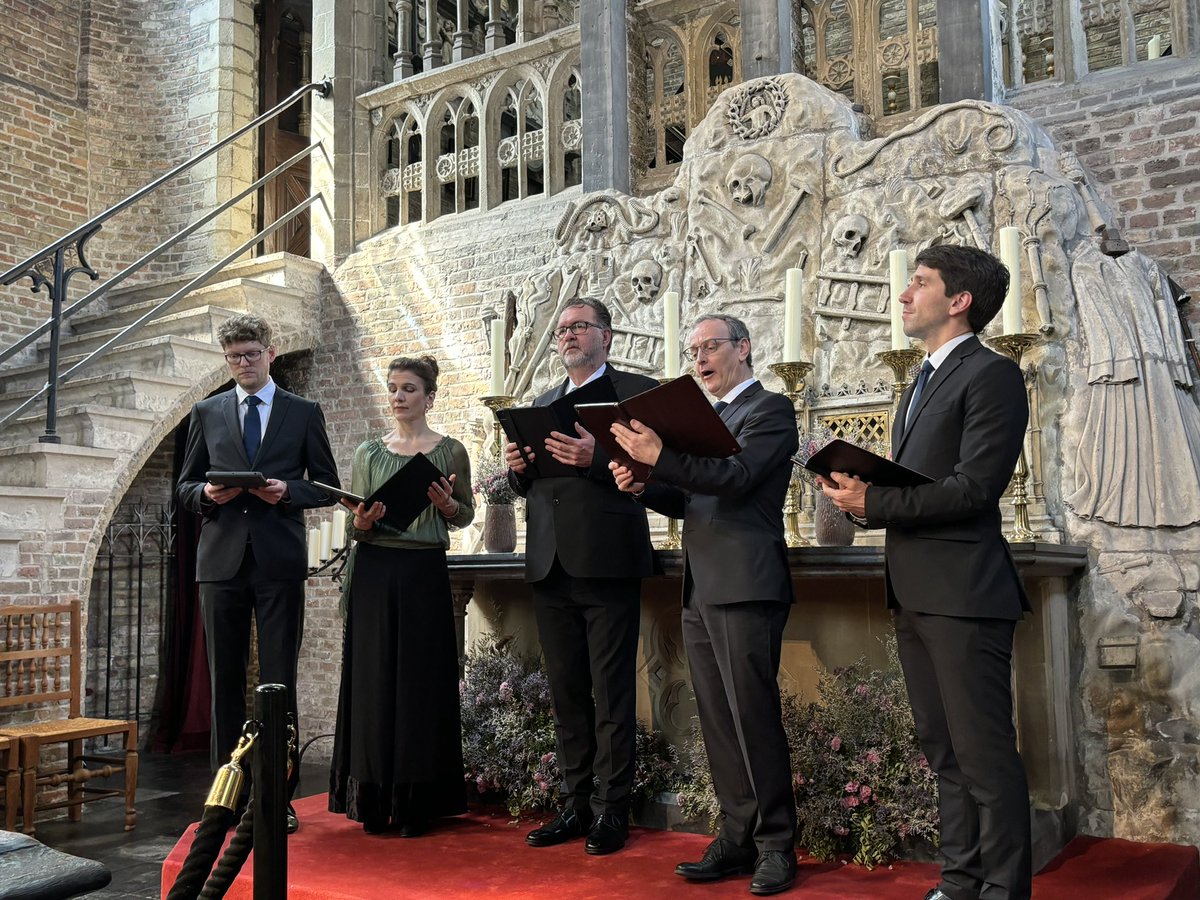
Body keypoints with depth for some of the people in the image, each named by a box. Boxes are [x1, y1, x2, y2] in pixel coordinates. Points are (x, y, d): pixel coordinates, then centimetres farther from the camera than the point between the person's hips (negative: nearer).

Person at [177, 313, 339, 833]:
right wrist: (207, 493, -8)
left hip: (280, 561, -2)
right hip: (222, 560, 2)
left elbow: (327, 485, 7)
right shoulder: (206, 413, 13)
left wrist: (288, 490, -12)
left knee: (279, 679, 0)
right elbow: (185, 486, 14)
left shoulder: (304, 413, 8)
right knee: (225, 678, 6)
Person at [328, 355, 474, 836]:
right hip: (374, 572, 2)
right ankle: (374, 801, 13)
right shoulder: (368, 452, 10)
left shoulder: (450, 451, 4)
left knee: (421, 682, 0)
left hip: (425, 574, -2)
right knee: (374, 680, 2)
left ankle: (416, 804, 11)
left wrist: (447, 504, -13)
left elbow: (467, 515, 8)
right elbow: (356, 523, 9)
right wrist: (363, 521, -13)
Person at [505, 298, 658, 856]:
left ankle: (610, 810, 11)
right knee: (567, 693, 12)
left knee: (611, 695, 1)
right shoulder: (543, 404, 20)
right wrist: (519, 469, -1)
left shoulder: (638, 392, 0)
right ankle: (575, 804, 22)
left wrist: (596, 458, -25)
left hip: (606, 564, -6)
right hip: (551, 566, 6)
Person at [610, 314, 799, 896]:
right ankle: (738, 837, 18)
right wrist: (641, 485, 0)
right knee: (718, 724, 9)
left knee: (754, 719, -4)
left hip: (744, 588, -8)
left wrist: (660, 457, -28)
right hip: (700, 592, 8)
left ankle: (775, 845, 8)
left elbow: (737, 477, -18)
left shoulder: (770, 410, -2)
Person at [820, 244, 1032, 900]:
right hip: (914, 594, 9)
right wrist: (861, 492, 1)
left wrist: (874, 501, -15)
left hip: (963, 595, -9)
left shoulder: (991, 376, -7)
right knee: (944, 753, 15)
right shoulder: (923, 383, 21)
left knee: (984, 754, -1)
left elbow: (974, 487, -17)